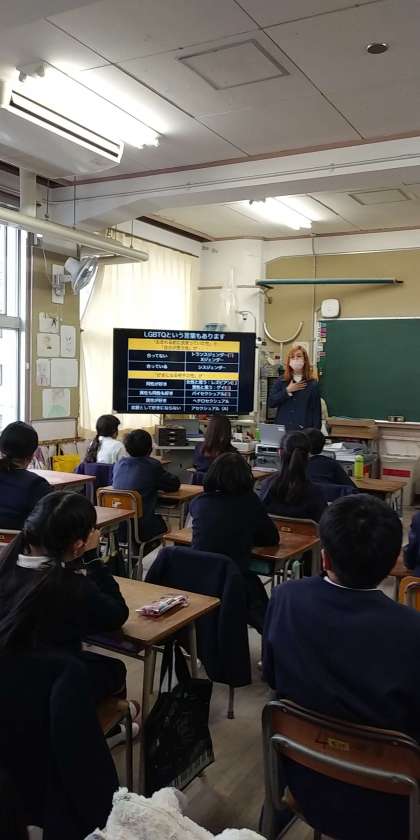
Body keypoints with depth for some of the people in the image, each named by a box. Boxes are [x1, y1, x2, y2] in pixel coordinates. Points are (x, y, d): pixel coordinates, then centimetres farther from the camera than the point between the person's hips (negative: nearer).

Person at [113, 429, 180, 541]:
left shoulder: (120, 464, 4)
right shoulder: (153, 465, -10)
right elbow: (175, 484, 1)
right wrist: (156, 484, 19)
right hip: (141, 529, -5)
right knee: (160, 520, 29)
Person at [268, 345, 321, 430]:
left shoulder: (313, 384, 3)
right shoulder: (281, 382, 9)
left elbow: (316, 411, 2)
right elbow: (271, 403, -1)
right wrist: (287, 390, -8)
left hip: (304, 430, -1)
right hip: (282, 428, 2)